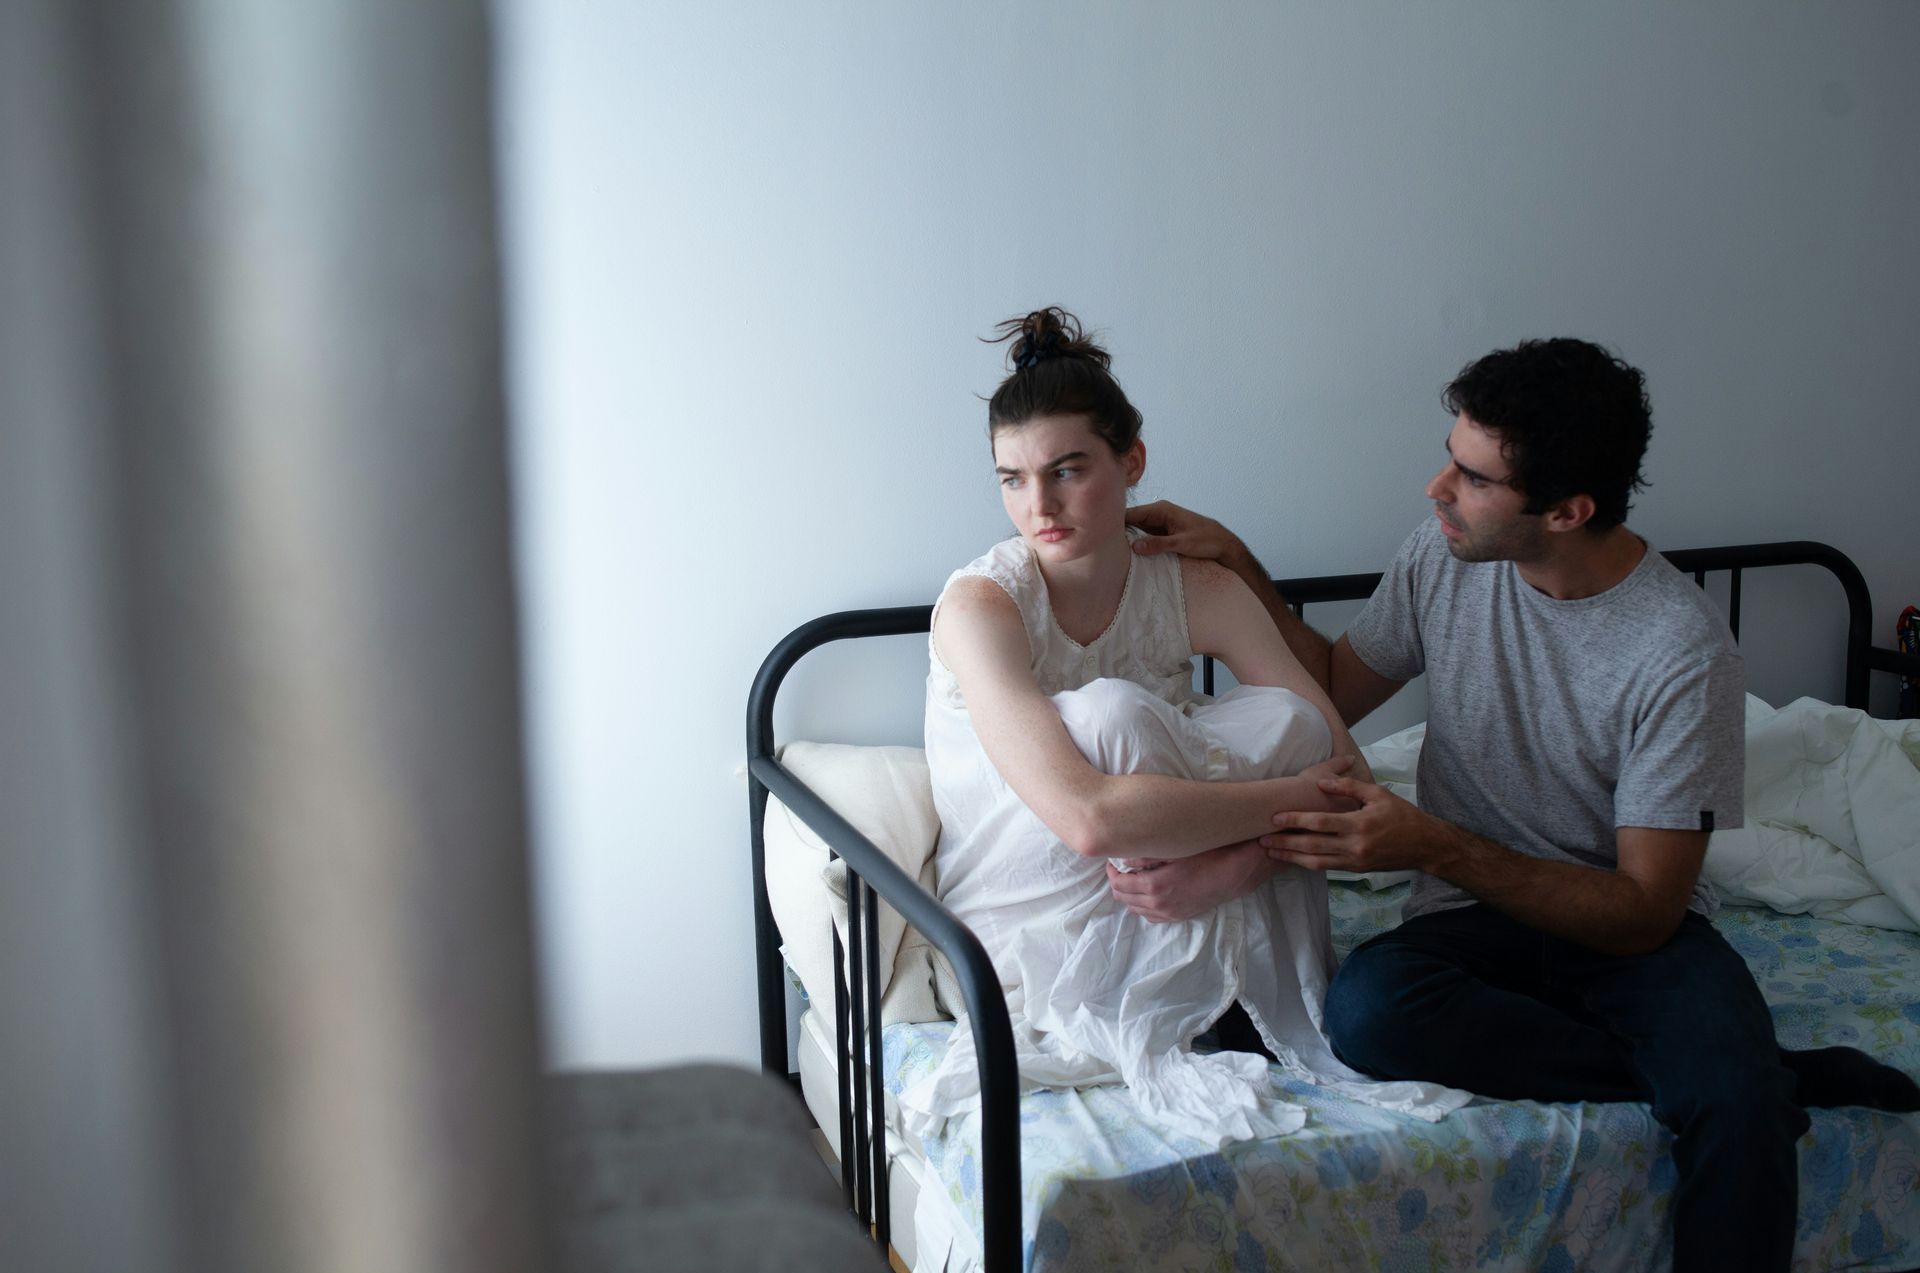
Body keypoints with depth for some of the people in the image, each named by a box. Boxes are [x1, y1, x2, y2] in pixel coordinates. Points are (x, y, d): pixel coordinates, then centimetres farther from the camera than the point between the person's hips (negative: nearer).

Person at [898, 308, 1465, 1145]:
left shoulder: (1197, 589, -9)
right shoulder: (980, 605, -23)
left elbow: (1340, 766, -14)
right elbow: (1090, 819, -36)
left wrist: (1215, 863, -31)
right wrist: (1294, 798, -30)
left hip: (1162, 916, 4)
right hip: (1024, 926, -4)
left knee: (1280, 719, -20)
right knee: (1111, 711, -31)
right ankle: (1147, 1037, -19)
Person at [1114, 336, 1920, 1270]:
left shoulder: (1685, 655, -17)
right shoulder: (1443, 557, -3)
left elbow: (1644, 911, -17)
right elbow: (1334, 695, 14)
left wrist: (1436, 846, -27)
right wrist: (1236, 563, 0)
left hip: (1629, 931, -5)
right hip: (1472, 917, 5)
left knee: (1736, 1107, -37)